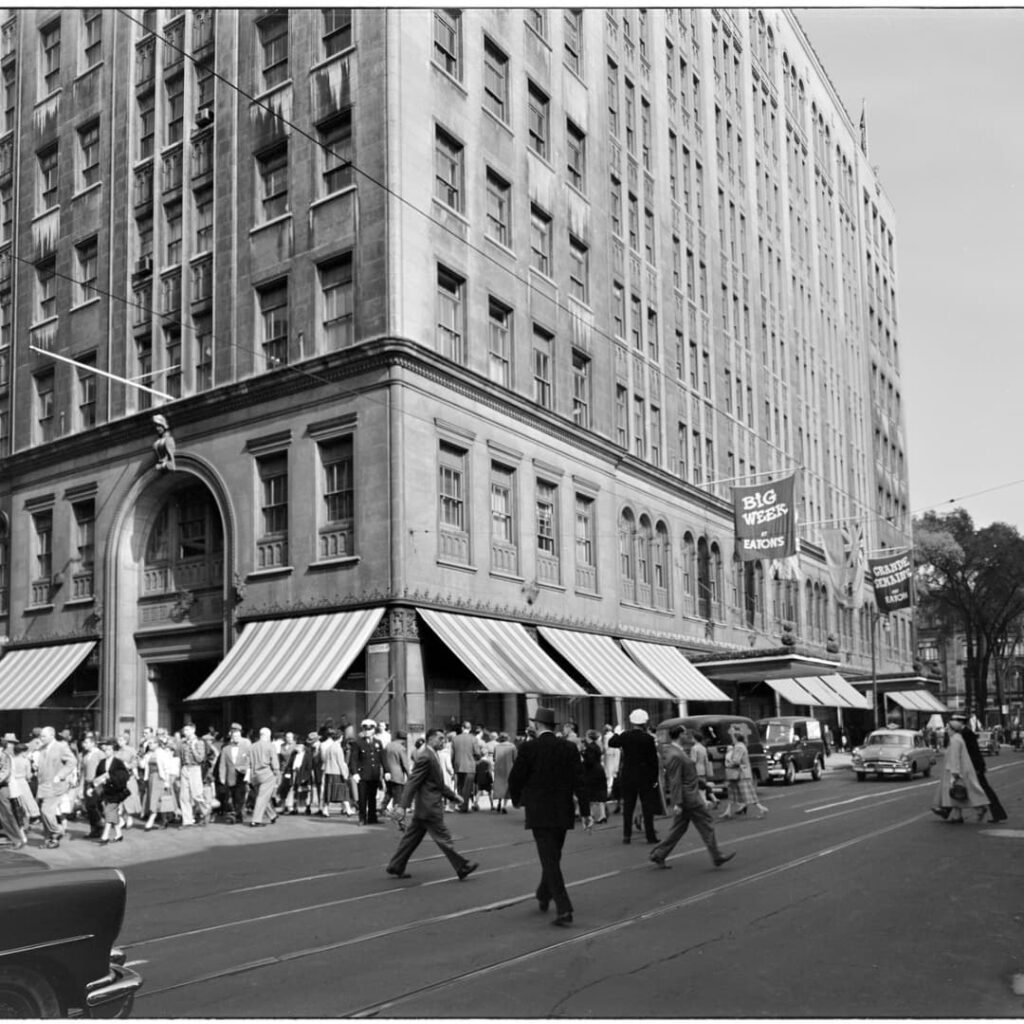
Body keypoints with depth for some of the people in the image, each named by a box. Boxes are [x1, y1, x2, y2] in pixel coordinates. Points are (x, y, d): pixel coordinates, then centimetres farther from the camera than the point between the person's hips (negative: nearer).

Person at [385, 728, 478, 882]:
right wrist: (403, 806, -25)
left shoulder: (432, 756, 14)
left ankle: (395, 868, 20)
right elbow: (412, 783, -22)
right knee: (443, 838, -1)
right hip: (429, 807, -10)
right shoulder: (425, 757, -18)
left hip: (423, 808, 10)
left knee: (411, 837, 14)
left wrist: (454, 795, 20)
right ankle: (462, 867, 7)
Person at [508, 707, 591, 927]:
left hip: (539, 813, -4)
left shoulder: (529, 748, -10)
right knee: (553, 857, 21)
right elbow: (579, 781, -4)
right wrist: (586, 812, -2)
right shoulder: (569, 747, 0)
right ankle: (544, 896, 38)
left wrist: (517, 800, 14)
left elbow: (515, 778, -5)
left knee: (550, 860, -3)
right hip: (563, 812, 4)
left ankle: (564, 910, -11)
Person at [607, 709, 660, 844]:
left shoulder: (625, 735, -5)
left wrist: (617, 734, 25)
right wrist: (655, 778, -3)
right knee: (647, 807, 5)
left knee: (628, 806, 11)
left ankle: (627, 835, 12)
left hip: (627, 776, 3)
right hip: (645, 777, -3)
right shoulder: (648, 738, -12)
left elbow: (611, 743, 10)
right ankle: (650, 836, 4)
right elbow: (654, 759, -9)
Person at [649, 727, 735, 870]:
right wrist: (677, 803, -23)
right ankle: (717, 857, 10)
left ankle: (658, 854, 14)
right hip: (689, 798, -10)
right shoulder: (676, 756, -22)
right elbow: (675, 782, -23)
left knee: (679, 828, 14)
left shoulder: (672, 751, 10)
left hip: (687, 798, 10)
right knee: (707, 825, 1)